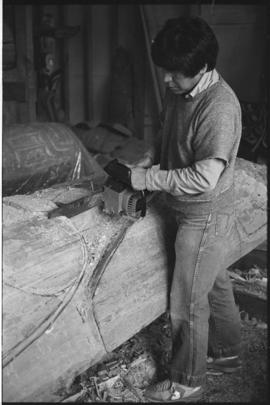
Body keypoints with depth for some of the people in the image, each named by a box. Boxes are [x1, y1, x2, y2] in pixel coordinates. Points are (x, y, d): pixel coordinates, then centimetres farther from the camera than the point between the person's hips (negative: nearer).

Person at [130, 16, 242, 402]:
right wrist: (145, 162, -4)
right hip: (194, 213, 9)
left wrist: (146, 179, -22)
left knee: (188, 302, 4)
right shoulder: (179, 92, 0)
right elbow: (166, 137, 15)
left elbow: (204, 178, -29)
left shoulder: (219, 107, -27)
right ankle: (227, 353, 44)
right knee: (216, 284, 23)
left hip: (206, 218, -9)